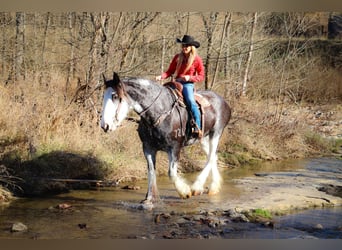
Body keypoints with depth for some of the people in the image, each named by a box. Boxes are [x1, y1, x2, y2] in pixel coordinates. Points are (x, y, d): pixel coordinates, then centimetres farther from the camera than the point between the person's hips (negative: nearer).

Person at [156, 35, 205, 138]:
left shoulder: (197, 59, 0)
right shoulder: (177, 57, 10)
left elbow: (201, 76, 1)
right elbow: (169, 71, 11)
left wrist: (189, 77, -15)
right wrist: (161, 76, -9)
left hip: (188, 84, -5)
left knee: (191, 101, -30)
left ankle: (198, 128, -29)